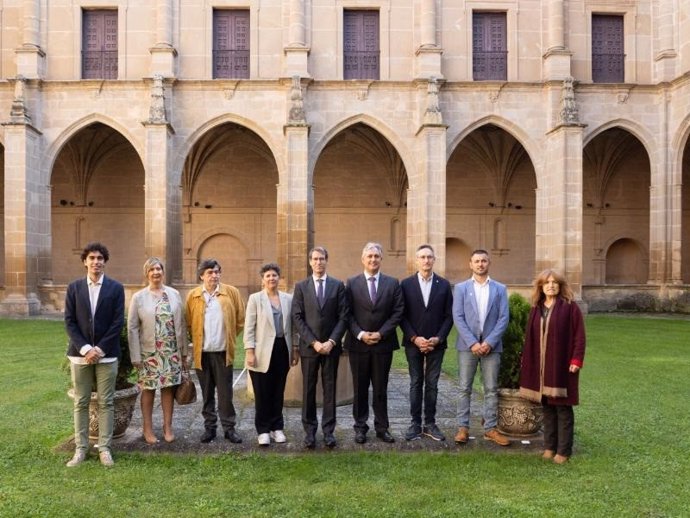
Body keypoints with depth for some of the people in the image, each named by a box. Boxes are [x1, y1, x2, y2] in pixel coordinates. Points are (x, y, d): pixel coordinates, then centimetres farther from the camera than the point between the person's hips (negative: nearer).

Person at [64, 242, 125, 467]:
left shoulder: (116, 288, 0)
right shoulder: (74, 287, 5)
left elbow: (118, 322, -5)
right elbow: (69, 322, 0)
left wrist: (100, 349, -12)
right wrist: (85, 348, -11)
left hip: (106, 354, -1)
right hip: (80, 353, 1)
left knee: (106, 403, 4)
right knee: (81, 403, 7)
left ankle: (104, 448, 11)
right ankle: (80, 448, 16)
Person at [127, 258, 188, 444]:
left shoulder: (174, 294, 3)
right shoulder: (138, 297, -2)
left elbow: (181, 323, 6)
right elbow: (132, 328, -3)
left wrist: (184, 351, 5)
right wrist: (135, 356, -6)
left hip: (172, 351, 2)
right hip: (149, 352, -2)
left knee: (169, 387, 7)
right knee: (148, 389, 6)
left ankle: (168, 427, 19)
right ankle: (148, 429, 20)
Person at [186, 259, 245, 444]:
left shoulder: (231, 292, -1)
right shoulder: (193, 295, 2)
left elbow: (240, 319, 5)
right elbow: (188, 323, 9)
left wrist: (230, 337, 8)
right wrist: (196, 340, 8)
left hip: (223, 351, -1)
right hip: (202, 352, 1)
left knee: (225, 392, 3)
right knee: (207, 393, 10)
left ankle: (229, 427, 13)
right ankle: (209, 427, 20)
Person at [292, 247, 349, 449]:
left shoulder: (338, 285, 4)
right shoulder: (301, 286, 3)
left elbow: (343, 317, 0)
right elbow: (297, 318, -2)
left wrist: (331, 341, -11)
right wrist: (313, 342, -11)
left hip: (331, 346, 0)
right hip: (309, 346, 0)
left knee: (330, 389, 6)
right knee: (308, 389, 6)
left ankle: (329, 430, 14)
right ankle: (310, 430, 16)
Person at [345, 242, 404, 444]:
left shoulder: (393, 283, 4)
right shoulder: (352, 283, 2)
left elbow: (397, 312, -1)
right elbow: (347, 313, -2)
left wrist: (381, 333, -10)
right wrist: (360, 334, -13)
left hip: (383, 343, 0)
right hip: (358, 343, 0)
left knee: (381, 388, 9)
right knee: (360, 388, 9)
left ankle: (382, 427, 19)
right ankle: (360, 427, 19)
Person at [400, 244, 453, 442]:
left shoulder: (444, 284, 3)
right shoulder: (406, 284, 1)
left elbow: (448, 316, 2)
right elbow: (402, 315, -2)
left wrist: (438, 338, -10)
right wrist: (414, 338, -11)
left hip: (436, 343, 1)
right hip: (413, 343, 0)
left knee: (432, 384, 6)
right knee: (416, 384, 7)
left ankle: (430, 424, 15)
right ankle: (415, 423, 14)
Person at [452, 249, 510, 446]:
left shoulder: (500, 289, 6)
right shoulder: (461, 288, 3)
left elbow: (503, 318, 0)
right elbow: (458, 318, -4)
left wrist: (489, 342, -11)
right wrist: (473, 342, -13)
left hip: (491, 346, 1)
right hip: (467, 345, -1)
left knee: (491, 389, 6)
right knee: (465, 389, 3)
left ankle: (490, 429, 15)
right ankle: (463, 427, 11)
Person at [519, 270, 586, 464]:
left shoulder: (570, 307, -5)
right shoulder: (536, 308, 10)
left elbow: (579, 336, -7)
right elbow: (530, 337, 12)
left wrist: (576, 360, -15)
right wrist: (526, 360, 9)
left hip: (562, 365, -5)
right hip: (541, 366, 5)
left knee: (563, 408, 0)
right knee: (547, 407, 10)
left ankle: (563, 450, 8)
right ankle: (549, 446, 19)